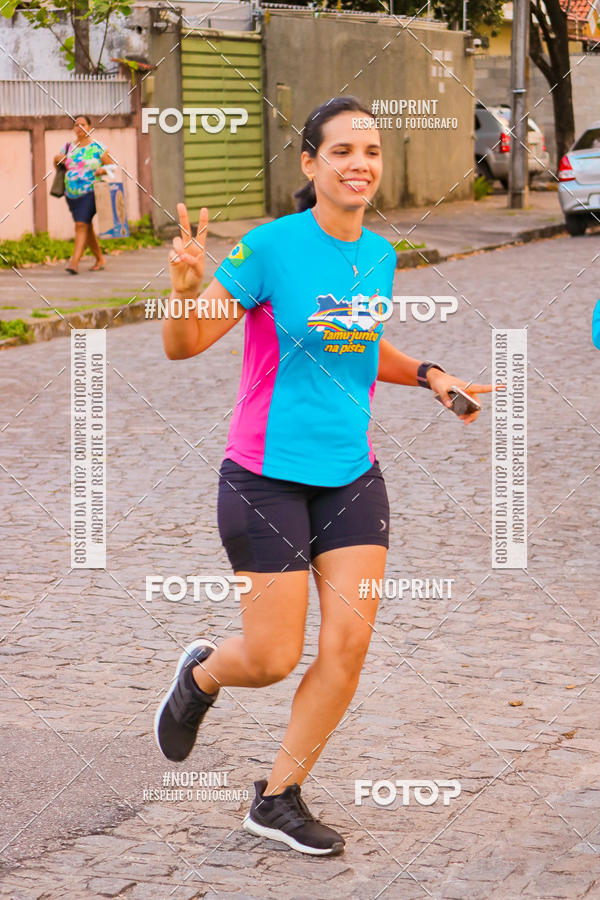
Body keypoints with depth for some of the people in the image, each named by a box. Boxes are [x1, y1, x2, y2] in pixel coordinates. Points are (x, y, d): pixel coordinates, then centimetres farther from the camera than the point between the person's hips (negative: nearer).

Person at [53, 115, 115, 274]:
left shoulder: (97, 148, -3)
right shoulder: (68, 147, 9)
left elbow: (113, 166, 2)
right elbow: (57, 165, 21)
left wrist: (103, 169, -19)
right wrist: (57, 160, -2)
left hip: (90, 192, -6)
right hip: (72, 194, 6)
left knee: (81, 225, -17)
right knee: (87, 227, 14)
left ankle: (74, 262, -22)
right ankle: (100, 259, 30)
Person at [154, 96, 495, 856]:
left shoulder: (379, 256, 5)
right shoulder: (270, 247, -14)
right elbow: (182, 346, -12)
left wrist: (428, 375, 9)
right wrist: (187, 286, -32)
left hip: (352, 476, 5)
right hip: (269, 475, -5)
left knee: (349, 643, -2)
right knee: (272, 659, -1)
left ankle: (278, 797, 16)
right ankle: (201, 675, 36)